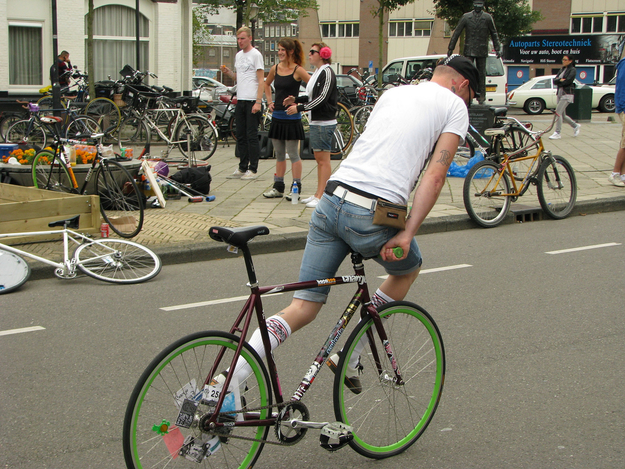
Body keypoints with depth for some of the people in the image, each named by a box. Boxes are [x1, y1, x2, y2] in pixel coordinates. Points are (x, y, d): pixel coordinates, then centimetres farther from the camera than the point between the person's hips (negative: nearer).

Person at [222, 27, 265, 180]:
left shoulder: (256, 54, -7)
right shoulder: (238, 55, 17)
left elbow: (261, 80, -11)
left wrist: (258, 102, -18)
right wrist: (228, 72, 3)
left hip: (252, 101, -8)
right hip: (240, 100, 8)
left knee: (252, 137, -5)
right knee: (241, 137, 10)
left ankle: (253, 170, 0)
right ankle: (242, 168, 17)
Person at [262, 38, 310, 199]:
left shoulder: (297, 70, -10)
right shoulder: (275, 69, 8)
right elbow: (267, 84, 28)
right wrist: (269, 101, 16)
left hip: (292, 117, -6)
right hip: (277, 116, 6)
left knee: (293, 154, -3)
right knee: (279, 154, 12)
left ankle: (296, 188, 3)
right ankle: (278, 187, 19)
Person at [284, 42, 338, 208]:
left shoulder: (327, 72, -13)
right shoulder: (317, 72, 17)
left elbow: (322, 98, -20)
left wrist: (299, 108, -18)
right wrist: (296, 99, 11)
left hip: (325, 123, -10)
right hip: (316, 122, 10)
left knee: (324, 160, -6)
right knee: (319, 159, 12)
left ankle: (321, 197, -5)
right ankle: (318, 194, 18)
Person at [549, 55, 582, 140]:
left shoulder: (572, 70, -4)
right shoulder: (562, 70, 16)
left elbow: (568, 81, -18)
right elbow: (554, 81, 6)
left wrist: (558, 82, -5)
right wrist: (560, 80, -14)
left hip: (567, 94, -8)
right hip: (560, 94, 8)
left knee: (558, 112, -17)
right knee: (562, 115, 12)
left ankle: (557, 133, -14)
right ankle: (575, 126, 33)